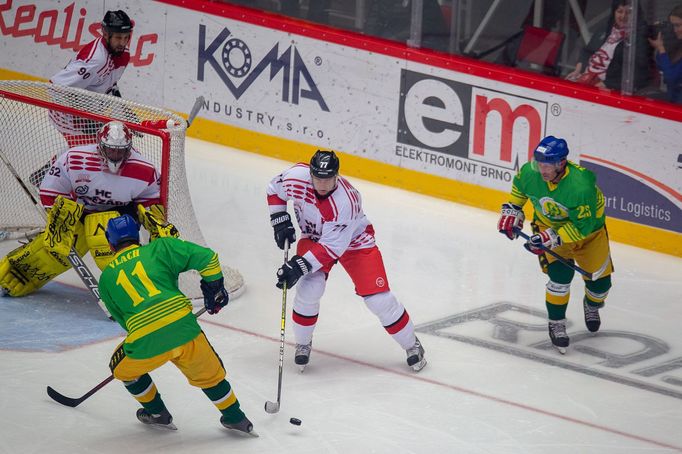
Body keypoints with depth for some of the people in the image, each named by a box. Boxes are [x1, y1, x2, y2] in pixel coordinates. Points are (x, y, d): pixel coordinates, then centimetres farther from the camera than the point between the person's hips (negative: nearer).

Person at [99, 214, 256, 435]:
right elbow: (207, 258, 8)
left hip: (145, 342, -1)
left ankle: (156, 413, 38)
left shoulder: (106, 278, 20)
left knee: (122, 368, 31)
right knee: (207, 372, 27)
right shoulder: (160, 248, 15)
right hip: (184, 327, 1)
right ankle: (236, 418, 32)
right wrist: (214, 289, 24)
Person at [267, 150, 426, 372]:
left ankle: (412, 345, 11)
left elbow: (331, 247, -34)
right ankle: (303, 343, 5)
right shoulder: (296, 177, -26)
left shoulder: (345, 202, -39)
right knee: (310, 288, -19)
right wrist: (281, 222, -8)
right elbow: (274, 190, -2)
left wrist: (299, 266, -36)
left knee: (378, 298, -9)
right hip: (313, 236, 4)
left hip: (353, 240, -3)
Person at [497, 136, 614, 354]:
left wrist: (551, 237, -37)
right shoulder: (530, 172, -25)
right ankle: (556, 323, 0)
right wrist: (512, 210, -3)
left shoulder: (581, 186, -39)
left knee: (600, 280, 4)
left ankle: (592, 305, 40)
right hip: (548, 225, 2)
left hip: (587, 227, -2)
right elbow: (519, 188, 3)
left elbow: (582, 227, -32)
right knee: (561, 274, -20)